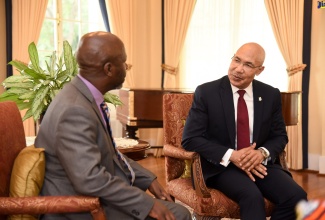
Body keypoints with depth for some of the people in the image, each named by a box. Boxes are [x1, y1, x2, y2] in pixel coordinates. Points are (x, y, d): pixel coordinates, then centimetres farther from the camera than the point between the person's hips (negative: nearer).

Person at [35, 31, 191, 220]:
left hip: (96, 198, 9)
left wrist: (149, 179, 6)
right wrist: (147, 203, -24)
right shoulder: (75, 110, -27)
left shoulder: (86, 97, 3)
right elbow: (90, 180, -32)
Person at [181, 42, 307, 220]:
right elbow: (190, 139, -9)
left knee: (297, 196, -21)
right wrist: (230, 155, -21)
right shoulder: (206, 92, -7)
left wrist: (263, 152, -13)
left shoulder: (271, 95, 4)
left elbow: (279, 136, 11)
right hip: (221, 165, -4)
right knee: (252, 196, -34)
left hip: (260, 163, 4)